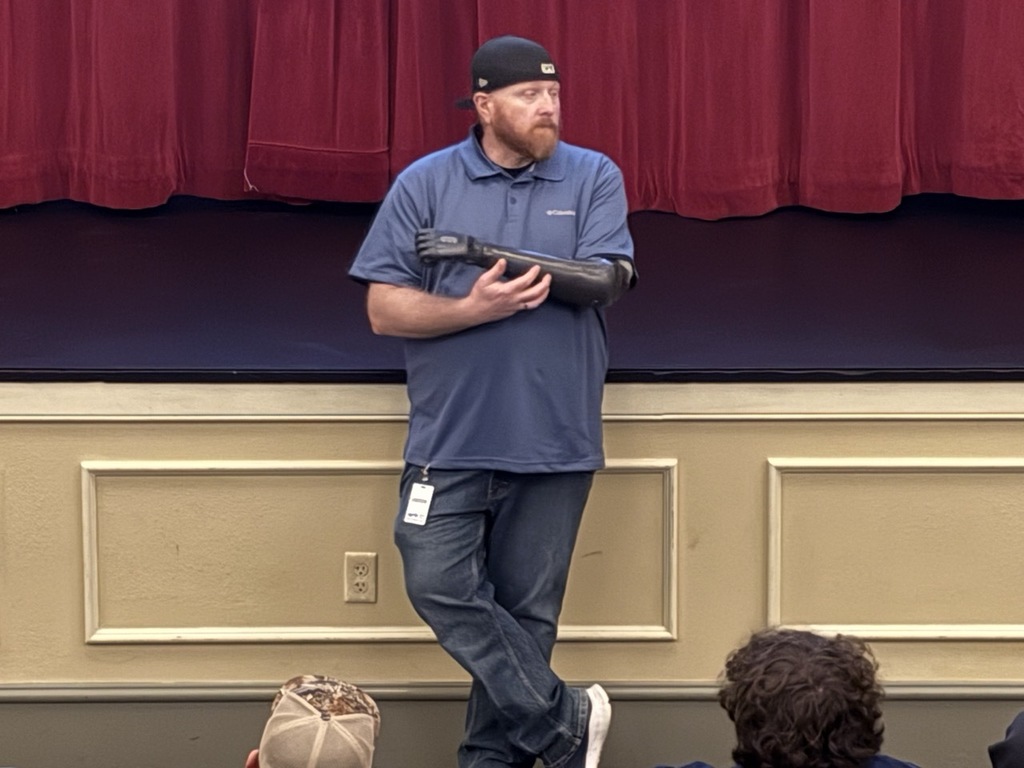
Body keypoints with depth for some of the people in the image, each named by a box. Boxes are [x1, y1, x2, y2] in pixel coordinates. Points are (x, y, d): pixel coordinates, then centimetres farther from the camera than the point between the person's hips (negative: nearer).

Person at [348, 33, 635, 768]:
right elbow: (385, 309, -2)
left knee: (526, 609, 6)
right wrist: (471, 308, -19)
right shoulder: (425, 184, 1)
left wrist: (493, 259, -17)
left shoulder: (595, 178, 2)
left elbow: (605, 281, -12)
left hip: (553, 439, 0)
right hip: (451, 436, 0)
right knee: (441, 585, -8)